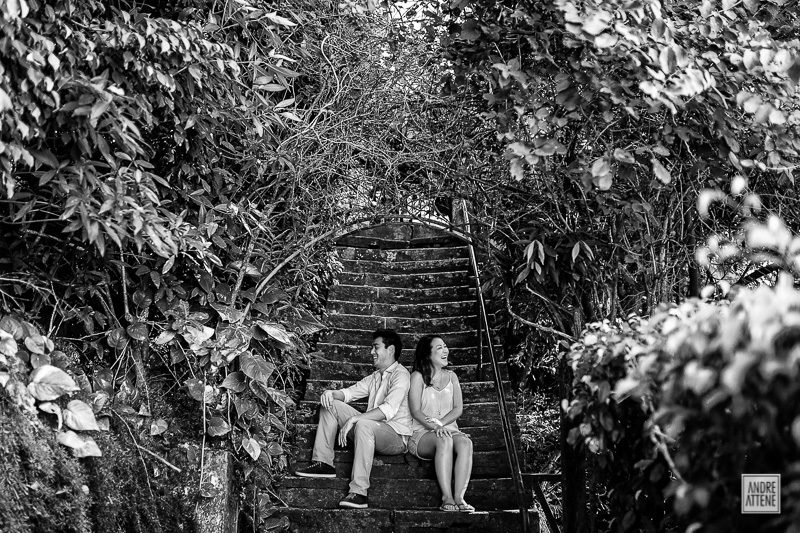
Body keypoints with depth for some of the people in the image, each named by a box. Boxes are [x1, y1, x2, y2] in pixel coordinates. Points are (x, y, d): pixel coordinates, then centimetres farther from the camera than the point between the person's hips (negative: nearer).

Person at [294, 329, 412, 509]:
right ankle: (323, 463, -5)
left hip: (397, 436, -9)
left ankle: (359, 492, -45)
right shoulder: (376, 376, 21)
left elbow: (388, 410, -25)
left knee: (363, 425, -41)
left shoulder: (400, 375, -9)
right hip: (372, 431, 9)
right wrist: (331, 393, -6)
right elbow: (350, 392, 17)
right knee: (330, 405, 3)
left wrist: (353, 419, -31)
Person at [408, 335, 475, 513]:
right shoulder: (418, 377, 5)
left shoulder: (451, 377, 18)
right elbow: (415, 411, -5)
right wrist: (434, 427, -22)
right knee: (444, 441, -38)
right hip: (422, 433, -4)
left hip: (449, 429, 4)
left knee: (465, 443, -31)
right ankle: (447, 497, -43)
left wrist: (440, 423, -11)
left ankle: (459, 497, -42)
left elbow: (458, 408, 8)